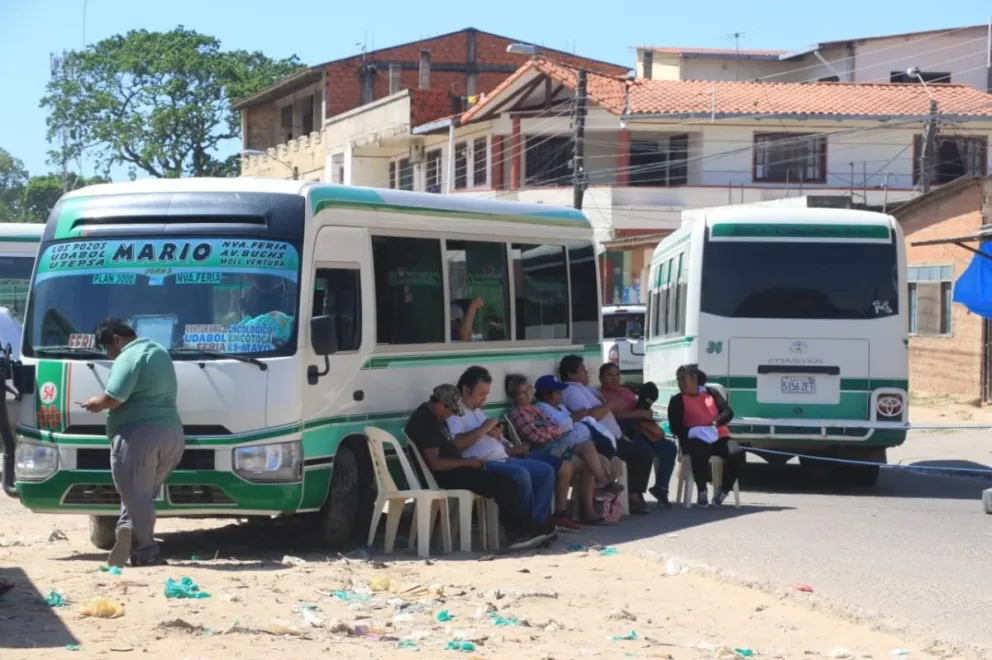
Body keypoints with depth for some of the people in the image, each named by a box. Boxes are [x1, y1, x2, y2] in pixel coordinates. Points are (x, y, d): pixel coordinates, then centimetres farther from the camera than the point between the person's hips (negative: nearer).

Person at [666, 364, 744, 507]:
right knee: (700, 452, -40)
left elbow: (728, 413, 7)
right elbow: (675, 428, -1)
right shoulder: (677, 401, 10)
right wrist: (693, 431, -22)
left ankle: (721, 492, -11)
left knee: (738, 454, -27)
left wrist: (715, 424, -14)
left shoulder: (712, 392, 16)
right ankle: (702, 492, -20)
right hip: (695, 440, -3)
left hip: (719, 438, 3)